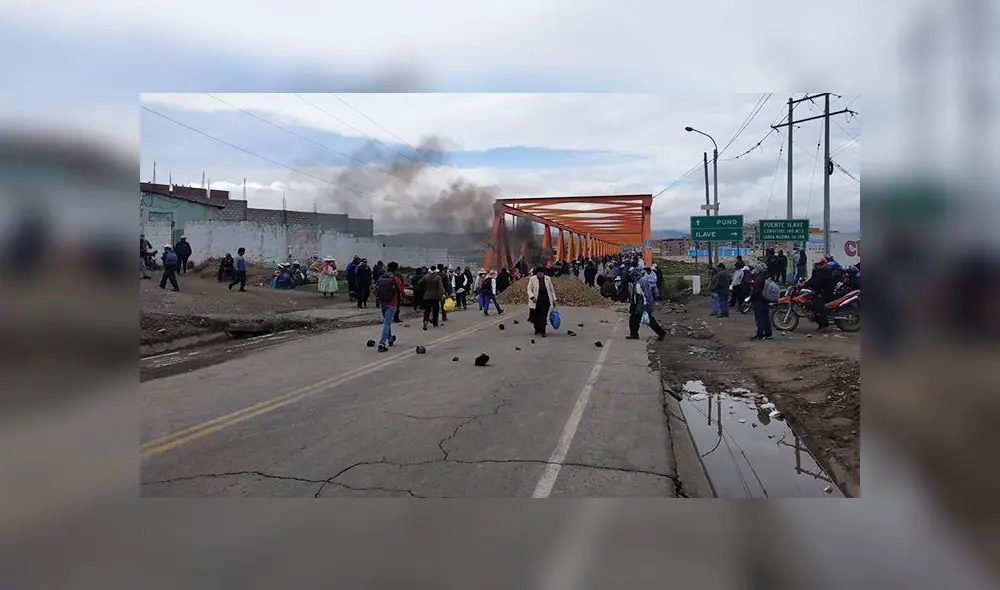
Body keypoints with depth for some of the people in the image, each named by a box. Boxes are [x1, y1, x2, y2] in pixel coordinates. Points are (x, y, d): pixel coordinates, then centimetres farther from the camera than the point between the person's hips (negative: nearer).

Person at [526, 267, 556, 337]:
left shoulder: (548, 279, 5)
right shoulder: (532, 279, -2)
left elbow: (551, 290, 13)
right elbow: (529, 290, -3)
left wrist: (554, 299, 13)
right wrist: (532, 297, -19)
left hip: (545, 301, 0)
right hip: (536, 301, 0)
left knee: (543, 317, -7)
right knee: (536, 316, 8)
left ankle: (542, 331, -4)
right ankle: (537, 330, 28)